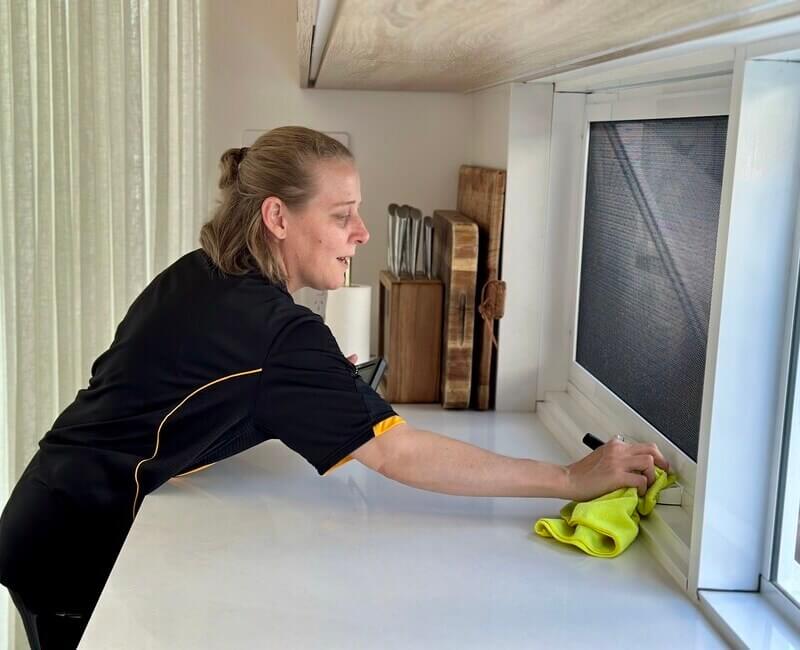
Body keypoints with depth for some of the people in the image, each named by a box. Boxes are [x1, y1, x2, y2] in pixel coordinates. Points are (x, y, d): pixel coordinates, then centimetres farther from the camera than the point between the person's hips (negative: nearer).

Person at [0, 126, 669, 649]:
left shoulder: (195, 274, 1)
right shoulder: (277, 330, -25)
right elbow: (400, 453, -29)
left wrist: (323, 383, 3)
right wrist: (573, 479, -27)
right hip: (82, 546, -8)